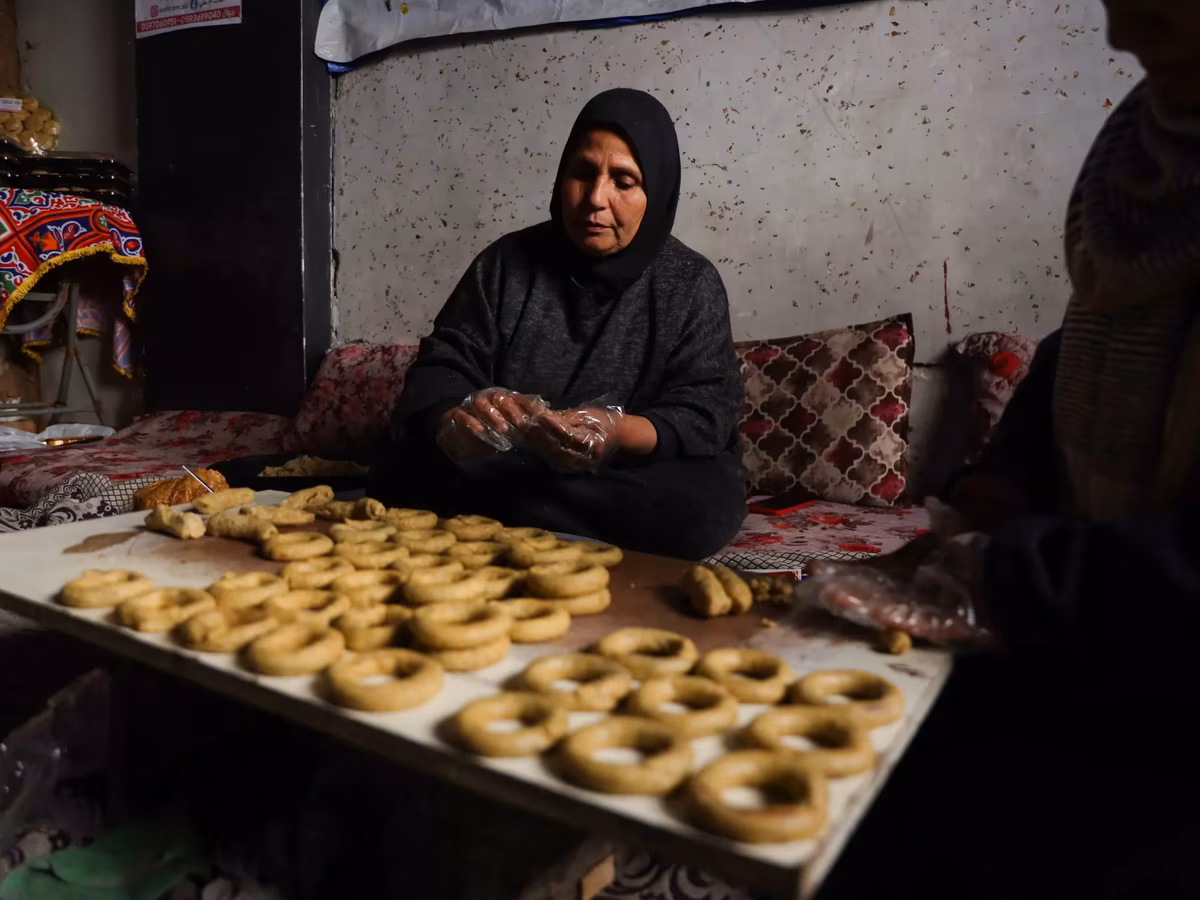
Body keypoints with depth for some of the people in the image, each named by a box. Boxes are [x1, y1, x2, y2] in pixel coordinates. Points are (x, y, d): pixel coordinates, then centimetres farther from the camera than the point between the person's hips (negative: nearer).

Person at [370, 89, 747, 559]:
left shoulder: (692, 284, 0)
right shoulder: (507, 262, 5)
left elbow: (707, 412, -9)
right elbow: (441, 368, 0)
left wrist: (621, 433, -31)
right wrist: (454, 420, -26)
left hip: (634, 478, 1)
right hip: (500, 467, 0)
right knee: (405, 469, -26)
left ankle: (496, 513, -20)